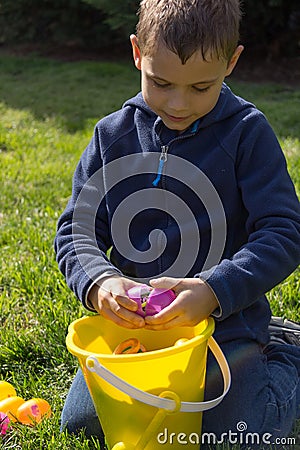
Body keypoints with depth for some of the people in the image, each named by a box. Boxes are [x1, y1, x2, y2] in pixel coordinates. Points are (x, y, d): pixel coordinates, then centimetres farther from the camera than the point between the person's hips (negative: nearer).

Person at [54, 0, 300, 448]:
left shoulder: (247, 133, -11)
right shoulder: (113, 135, -2)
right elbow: (76, 230, -3)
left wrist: (213, 291, -29)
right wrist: (98, 283, -25)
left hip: (224, 323, -3)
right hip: (130, 322, 4)